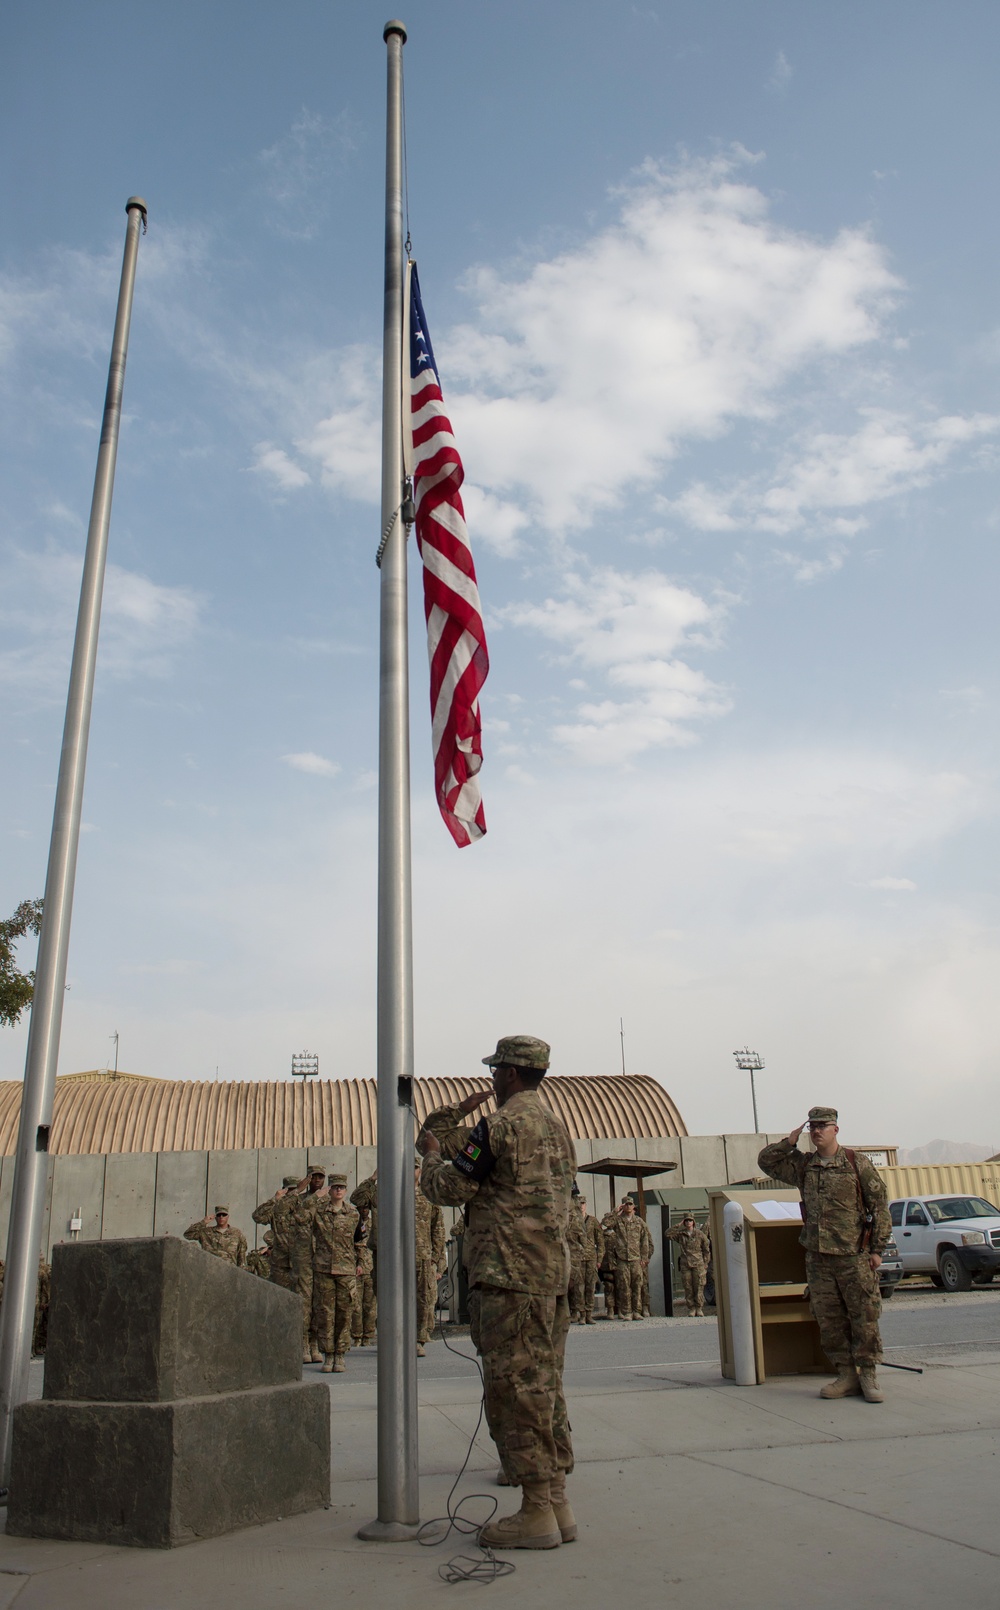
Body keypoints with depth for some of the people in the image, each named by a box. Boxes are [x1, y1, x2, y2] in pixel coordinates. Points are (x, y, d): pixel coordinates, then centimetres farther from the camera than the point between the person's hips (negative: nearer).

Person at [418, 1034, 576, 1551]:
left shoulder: (500, 1125, -13)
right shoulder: (557, 1125, 15)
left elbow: (447, 1189, -9)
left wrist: (433, 1153, 12)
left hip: (509, 1276, -9)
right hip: (553, 1272, 9)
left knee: (515, 1390, -3)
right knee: (545, 1388, 13)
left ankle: (536, 1513, 2)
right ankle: (556, 1503, 18)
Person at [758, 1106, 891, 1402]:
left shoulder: (856, 1162, -3)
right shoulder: (803, 1165, 9)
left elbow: (879, 1205, -1)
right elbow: (765, 1161, 13)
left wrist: (877, 1248, -5)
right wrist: (790, 1141, 0)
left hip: (854, 1255, -4)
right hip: (817, 1256, 4)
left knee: (864, 1317, -1)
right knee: (829, 1320, 5)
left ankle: (868, 1376, 9)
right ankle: (846, 1376, 14)